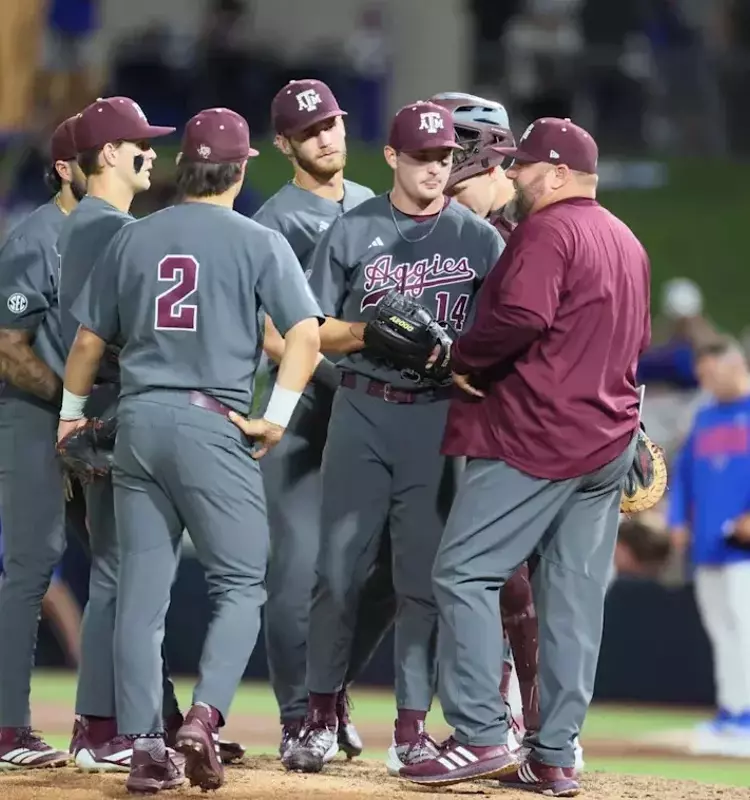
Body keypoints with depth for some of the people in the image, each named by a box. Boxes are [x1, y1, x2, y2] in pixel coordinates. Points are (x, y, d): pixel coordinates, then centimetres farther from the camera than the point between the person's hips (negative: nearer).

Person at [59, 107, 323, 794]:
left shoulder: (134, 239, 11)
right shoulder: (258, 242, 0)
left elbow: (90, 339, 15)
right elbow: (306, 333, -11)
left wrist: (72, 413, 28)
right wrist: (277, 417, -5)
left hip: (137, 421, 4)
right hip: (211, 424, -4)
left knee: (142, 591, 6)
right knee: (241, 583, 3)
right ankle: (205, 716, -17)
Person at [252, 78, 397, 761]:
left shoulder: (374, 209, 17)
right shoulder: (278, 221, -4)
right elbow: (276, 338, -11)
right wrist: (344, 377, -21)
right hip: (306, 412, -6)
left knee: (388, 565, 4)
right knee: (301, 568, -9)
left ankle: (333, 692, 23)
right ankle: (297, 718, 1)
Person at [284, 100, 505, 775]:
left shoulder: (480, 238, 7)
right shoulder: (353, 231, 5)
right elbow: (312, 330, 5)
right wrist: (369, 330, -12)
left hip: (440, 417, 0)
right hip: (363, 410, 0)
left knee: (425, 575, 1)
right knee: (339, 567, -2)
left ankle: (413, 726, 6)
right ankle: (321, 716, 8)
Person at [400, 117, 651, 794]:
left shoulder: (548, 230, -10)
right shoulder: (628, 243, 18)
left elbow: (519, 318, -22)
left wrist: (461, 359, -9)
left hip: (534, 435, -9)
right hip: (609, 444, 9)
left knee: (466, 572, -6)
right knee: (574, 597, 7)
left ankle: (481, 737, -13)